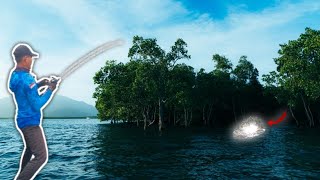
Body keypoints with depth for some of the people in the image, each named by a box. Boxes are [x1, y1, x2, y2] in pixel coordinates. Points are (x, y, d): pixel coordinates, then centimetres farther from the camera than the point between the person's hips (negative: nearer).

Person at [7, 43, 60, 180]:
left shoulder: (14, 76, 4)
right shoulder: (27, 78, -23)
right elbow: (37, 105, -22)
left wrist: (38, 84, 8)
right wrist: (50, 90, -14)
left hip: (23, 120, 10)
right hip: (30, 122, -10)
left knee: (29, 149, 28)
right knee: (41, 157, -6)